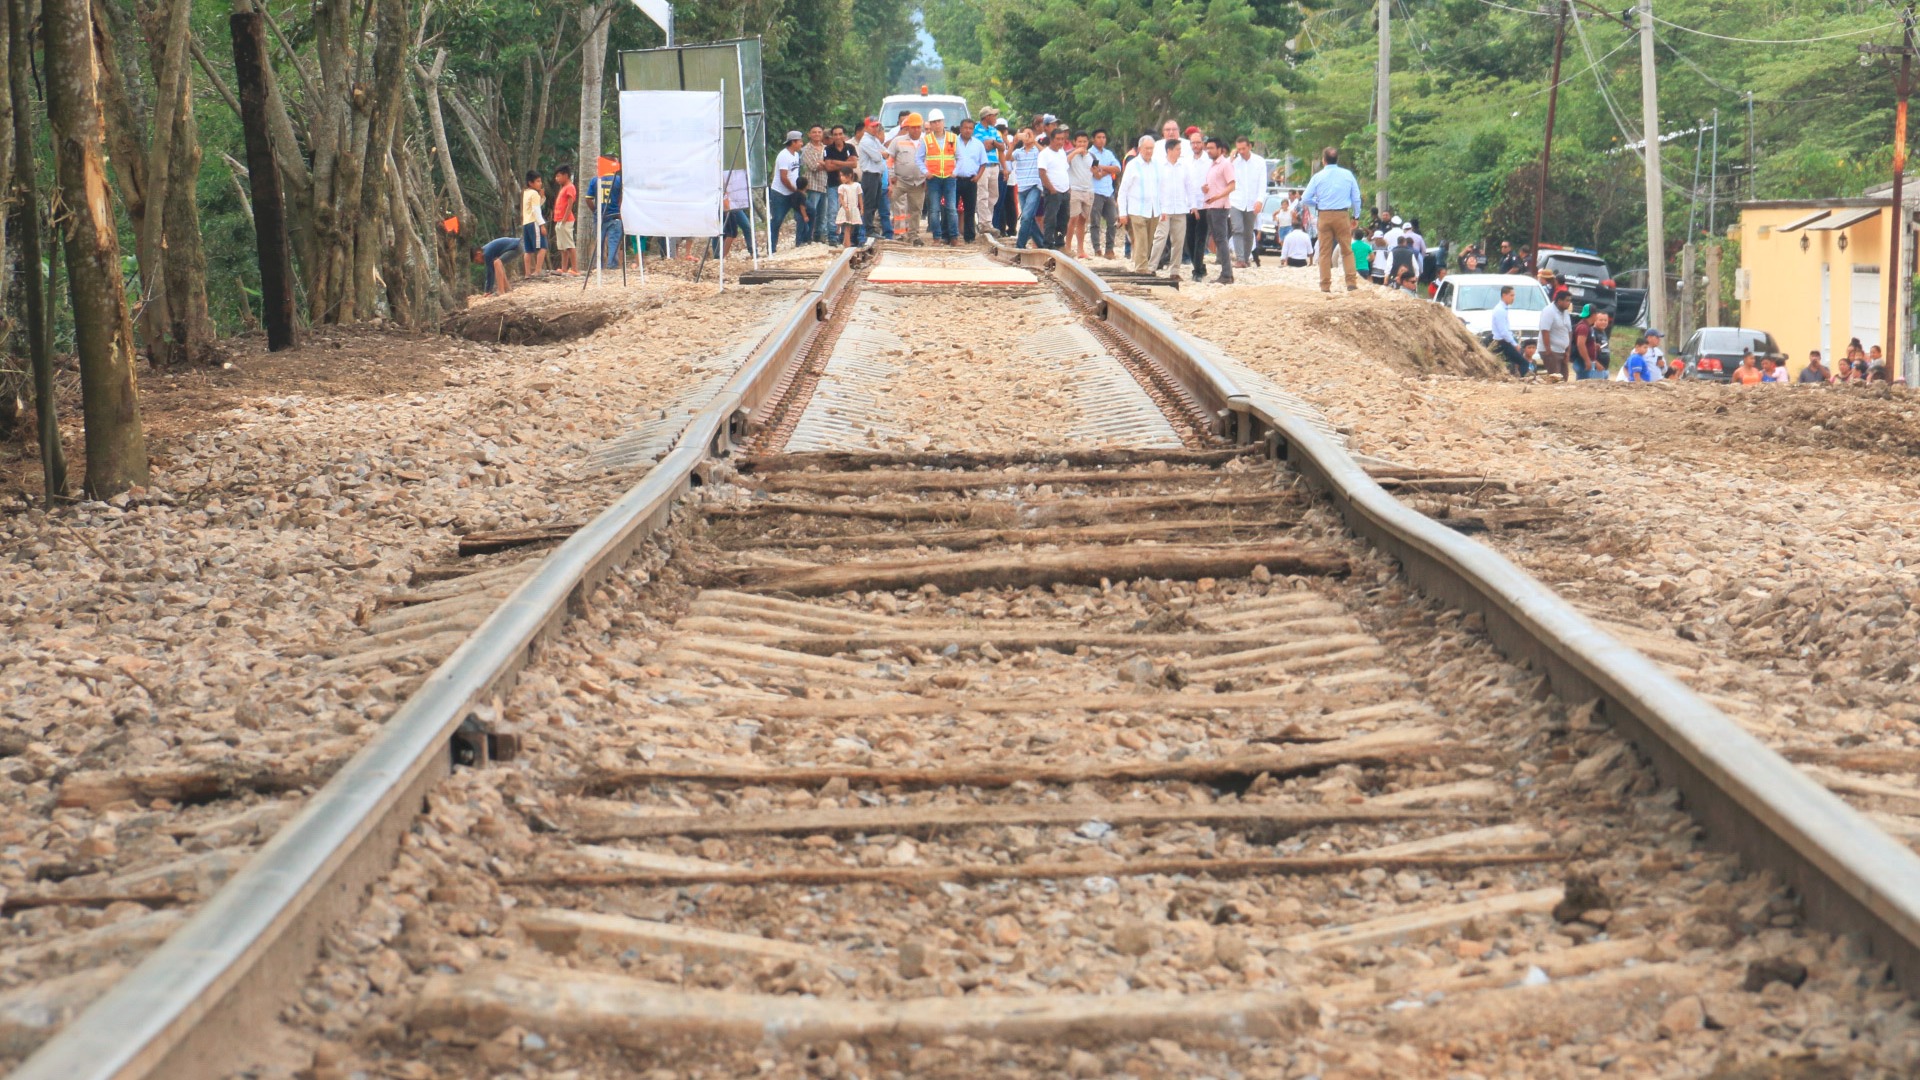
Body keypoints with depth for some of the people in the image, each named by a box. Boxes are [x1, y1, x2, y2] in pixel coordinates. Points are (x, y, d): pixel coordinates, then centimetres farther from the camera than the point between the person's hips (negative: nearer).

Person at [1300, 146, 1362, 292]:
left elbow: (1305, 199, -1)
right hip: (1343, 215, 0)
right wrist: (1355, 216, 16)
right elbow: (1356, 198, 5)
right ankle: (1351, 282, -3)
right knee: (1347, 250, 7)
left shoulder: (1318, 177, 0)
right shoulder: (1347, 175, 3)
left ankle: (1325, 285, 4)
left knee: (1325, 252, 5)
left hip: (1324, 216, 0)